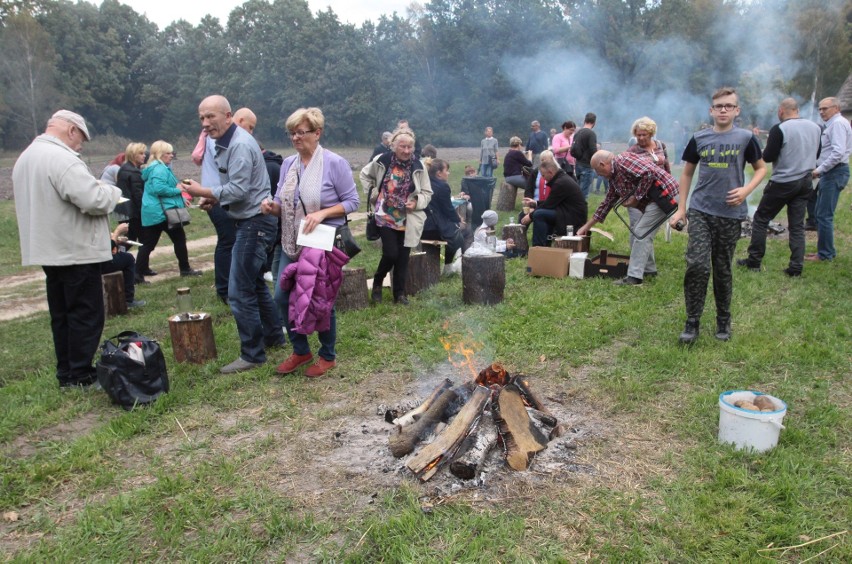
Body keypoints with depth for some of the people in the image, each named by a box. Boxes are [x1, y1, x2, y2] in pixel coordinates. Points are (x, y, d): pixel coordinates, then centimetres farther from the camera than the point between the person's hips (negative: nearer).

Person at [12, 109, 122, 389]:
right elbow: (94, 200, -26)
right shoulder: (62, 159, -20)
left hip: (49, 250, 10)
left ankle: (65, 373, 22)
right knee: (86, 314, 0)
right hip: (76, 251, -9)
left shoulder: (25, 158, 13)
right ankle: (80, 375, 6)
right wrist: (112, 192, -5)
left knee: (61, 314, 15)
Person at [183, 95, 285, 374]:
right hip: (250, 221, 11)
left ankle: (252, 354, 3)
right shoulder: (226, 143, 14)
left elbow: (238, 190, -23)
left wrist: (204, 192, -15)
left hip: (254, 223, -11)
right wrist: (214, 197, 5)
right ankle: (274, 336, 35)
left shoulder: (240, 145, -17)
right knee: (254, 283, 21)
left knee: (240, 292, -7)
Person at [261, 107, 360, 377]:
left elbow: (352, 201, -10)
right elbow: (282, 203, 11)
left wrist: (322, 213, -23)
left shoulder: (334, 163, -11)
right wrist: (272, 206, -12)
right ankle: (300, 350, 25)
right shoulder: (288, 164, 6)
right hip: (292, 245, 6)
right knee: (282, 297, 4)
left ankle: (328, 356, 25)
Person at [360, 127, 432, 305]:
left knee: (403, 257, 7)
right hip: (386, 217, -2)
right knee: (391, 254, -10)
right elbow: (365, 174, 13)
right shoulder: (382, 161, -8)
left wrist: (417, 202, -14)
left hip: (407, 220, 2)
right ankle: (377, 284, 18)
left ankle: (400, 293, 21)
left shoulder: (418, 166, -5)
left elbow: (427, 192, 5)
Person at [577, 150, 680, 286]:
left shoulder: (623, 160, -15)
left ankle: (634, 277, -8)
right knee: (642, 233, 17)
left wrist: (636, 197, -17)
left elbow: (648, 173, -26)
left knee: (641, 234, -10)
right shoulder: (614, 178, 15)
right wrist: (587, 226, 25)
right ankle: (648, 269, 29)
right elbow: (607, 202, 23)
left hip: (663, 194, -10)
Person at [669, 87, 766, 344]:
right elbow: (687, 173, 12)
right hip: (700, 211, 0)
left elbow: (761, 168, 10)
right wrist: (681, 208, 7)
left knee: (723, 269, 9)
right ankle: (692, 322, -1)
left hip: (730, 214, 0)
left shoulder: (745, 138, 0)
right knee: (697, 266, -12)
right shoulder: (699, 139, 4)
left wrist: (746, 190, -9)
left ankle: (723, 320, 26)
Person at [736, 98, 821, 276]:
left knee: (761, 219, 7)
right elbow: (816, 154, 17)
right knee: (797, 225, 9)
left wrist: (769, 144, 4)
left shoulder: (779, 129, -14)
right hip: (805, 182, 6)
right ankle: (796, 267, 7)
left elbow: (768, 157, -14)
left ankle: (754, 261, 10)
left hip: (783, 183, -6)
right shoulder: (815, 127, 6)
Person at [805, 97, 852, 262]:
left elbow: (838, 153, -22)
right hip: (830, 173, 10)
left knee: (824, 215, -8)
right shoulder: (833, 124, 19)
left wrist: (820, 170, -18)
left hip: (834, 172, -10)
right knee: (819, 213, 14)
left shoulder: (838, 123, -12)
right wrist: (820, 169, 13)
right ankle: (826, 250, 21)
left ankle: (825, 254, -2)